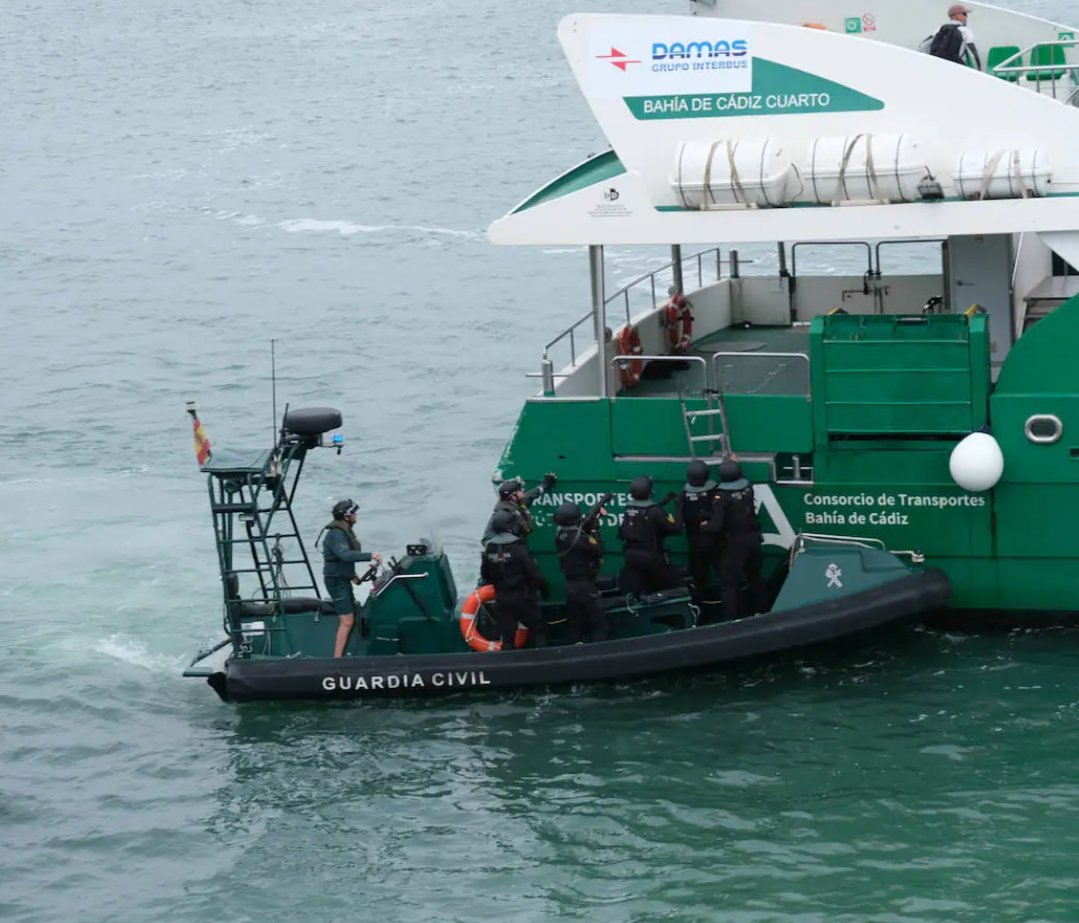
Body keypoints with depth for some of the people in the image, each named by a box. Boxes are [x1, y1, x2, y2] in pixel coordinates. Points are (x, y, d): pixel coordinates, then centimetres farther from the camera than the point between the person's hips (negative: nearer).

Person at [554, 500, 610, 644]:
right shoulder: (579, 538, -22)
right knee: (600, 625, -3)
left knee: (575, 626, 16)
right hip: (585, 586, -8)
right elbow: (598, 549, -15)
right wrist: (595, 530, -5)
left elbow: (581, 527, 15)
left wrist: (596, 513, 9)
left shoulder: (560, 535, 2)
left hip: (570, 586, 8)